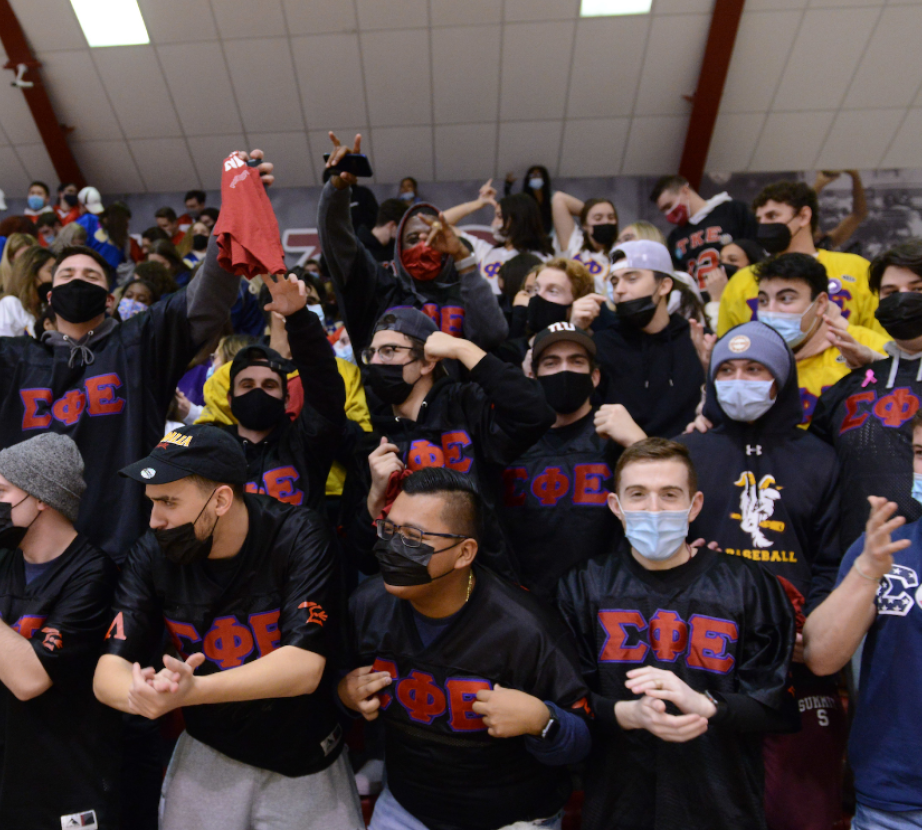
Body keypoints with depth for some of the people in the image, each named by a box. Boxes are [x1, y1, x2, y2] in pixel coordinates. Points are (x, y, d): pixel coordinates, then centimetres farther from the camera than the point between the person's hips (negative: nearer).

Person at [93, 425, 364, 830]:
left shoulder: (299, 537, -24)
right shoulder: (151, 554, -12)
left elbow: (304, 666, -27)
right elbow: (108, 670, -13)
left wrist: (192, 690, -40)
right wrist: (143, 695, -36)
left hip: (305, 757, -2)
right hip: (207, 751, 3)